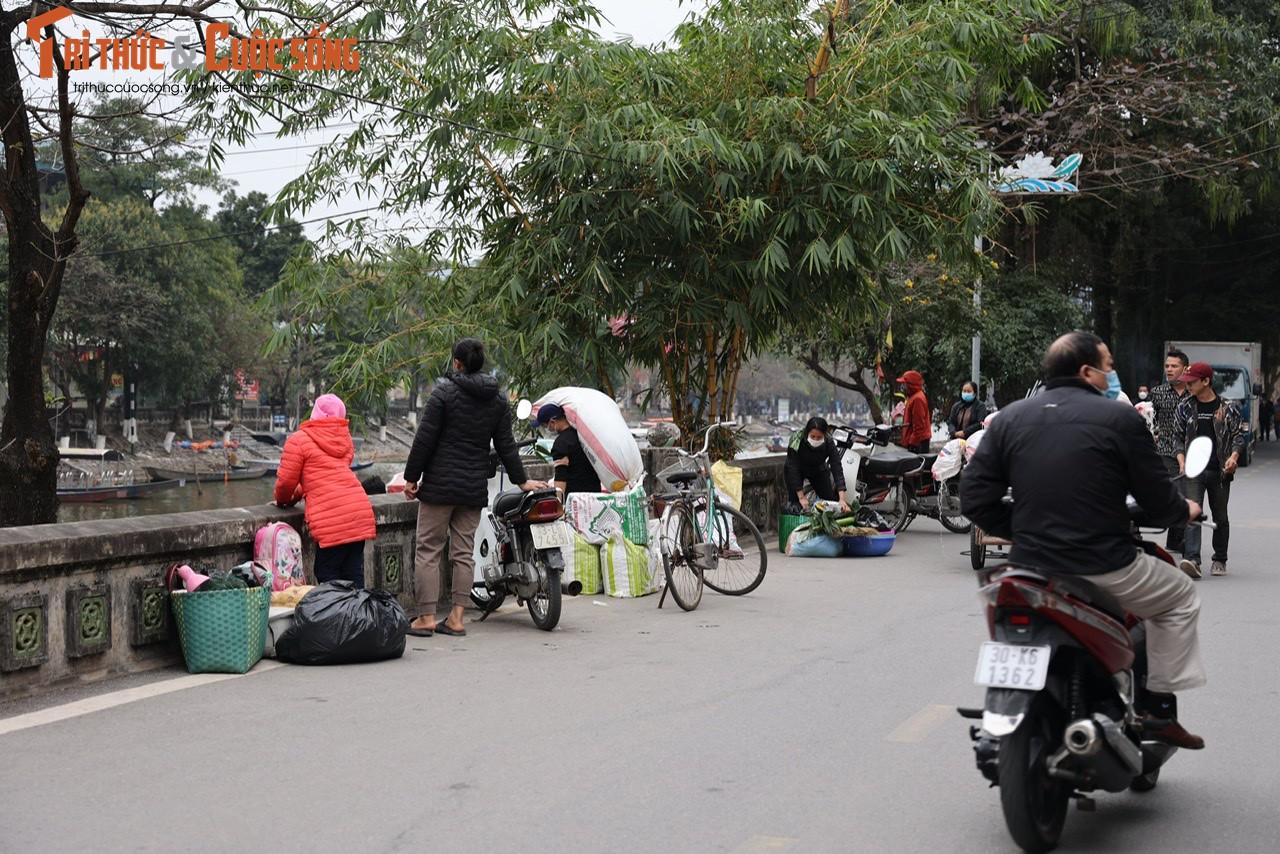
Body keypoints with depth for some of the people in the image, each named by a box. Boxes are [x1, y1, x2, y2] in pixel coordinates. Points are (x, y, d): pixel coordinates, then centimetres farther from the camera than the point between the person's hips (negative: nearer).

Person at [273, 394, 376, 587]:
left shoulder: (299, 440, 1)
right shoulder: (345, 439, 21)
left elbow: (286, 481, 2)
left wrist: (281, 500, 24)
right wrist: (297, 496, 32)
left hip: (331, 520, -6)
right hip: (360, 510, 6)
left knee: (328, 578, 1)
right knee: (354, 576, 10)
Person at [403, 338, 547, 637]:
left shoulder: (444, 392, -7)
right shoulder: (498, 400, 9)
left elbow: (425, 439, -9)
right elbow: (506, 445, 11)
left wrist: (411, 477, -3)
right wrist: (521, 481, 21)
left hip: (440, 484, -5)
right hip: (476, 487, 5)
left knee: (428, 550, 1)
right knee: (464, 551, 9)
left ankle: (426, 618, -1)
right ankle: (456, 618, 9)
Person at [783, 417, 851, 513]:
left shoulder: (829, 443, -30)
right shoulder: (796, 440, -36)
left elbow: (837, 469, -32)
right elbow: (793, 469, -32)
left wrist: (842, 499, -42)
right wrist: (801, 497, -35)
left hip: (818, 470, 2)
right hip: (796, 471, -2)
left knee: (830, 500, -5)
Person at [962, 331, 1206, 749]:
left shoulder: (1009, 418, 5)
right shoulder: (1120, 419, -7)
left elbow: (974, 496, 2)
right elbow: (1158, 501, -3)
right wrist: (1185, 510, 19)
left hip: (1030, 563, 5)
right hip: (1104, 569, -5)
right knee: (1181, 598, 21)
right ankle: (1158, 709, 18)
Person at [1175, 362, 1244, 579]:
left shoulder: (1227, 408, 1)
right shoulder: (1184, 408, 6)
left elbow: (1239, 435, 6)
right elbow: (1178, 436, 13)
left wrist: (1234, 456, -11)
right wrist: (1182, 461, 0)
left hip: (1220, 471, 0)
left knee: (1220, 518, 10)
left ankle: (1220, 560, 24)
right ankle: (1191, 560, -24)